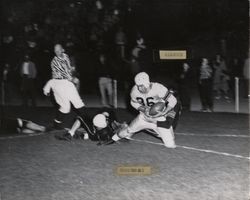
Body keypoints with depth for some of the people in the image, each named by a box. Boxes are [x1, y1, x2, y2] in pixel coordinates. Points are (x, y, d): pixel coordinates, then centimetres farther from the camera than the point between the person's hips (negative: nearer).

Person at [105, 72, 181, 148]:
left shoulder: (158, 88, -30)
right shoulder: (135, 90, -15)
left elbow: (173, 102, -23)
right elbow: (133, 102, 6)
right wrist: (143, 109, -12)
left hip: (160, 119, -4)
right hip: (145, 117, 4)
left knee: (170, 145, -10)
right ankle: (114, 139, 40)